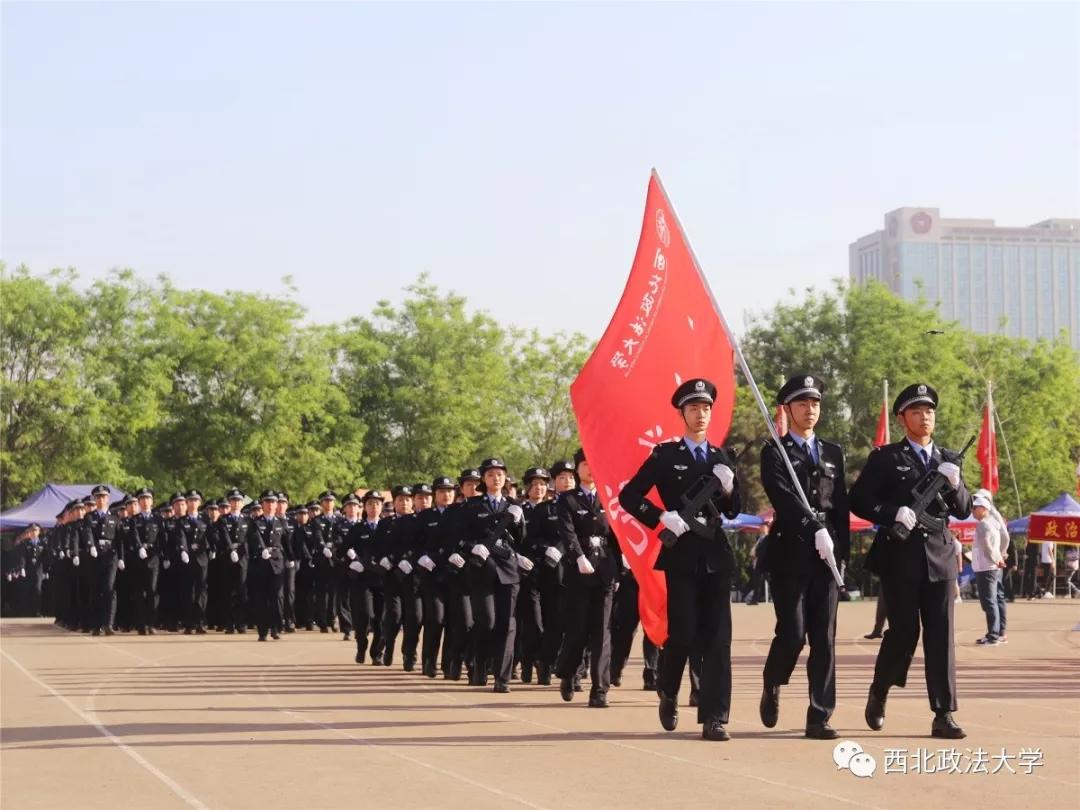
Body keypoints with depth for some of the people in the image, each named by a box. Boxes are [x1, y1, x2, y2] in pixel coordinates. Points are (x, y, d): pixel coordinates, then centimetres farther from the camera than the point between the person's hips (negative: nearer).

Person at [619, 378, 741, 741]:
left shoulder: (723, 458, 14)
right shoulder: (665, 455, 3)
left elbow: (733, 512, 16)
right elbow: (629, 496, -1)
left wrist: (729, 489, -4)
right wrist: (662, 517, -12)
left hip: (716, 555, 3)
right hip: (681, 555, -3)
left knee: (717, 636, -4)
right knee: (683, 633, -5)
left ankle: (714, 717, -4)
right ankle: (668, 692, 24)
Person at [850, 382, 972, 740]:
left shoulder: (949, 460, 16)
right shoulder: (886, 458, 3)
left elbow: (963, 510, 13)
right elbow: (858, 501, -3)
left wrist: (954, 485, -6)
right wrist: (893, 513, -18)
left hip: (940, 556, 3)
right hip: (900, 555, -3)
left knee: (941, 635, -2)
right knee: (904, 631, -2)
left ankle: (943, 715, -1)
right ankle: (878, 693, 23)